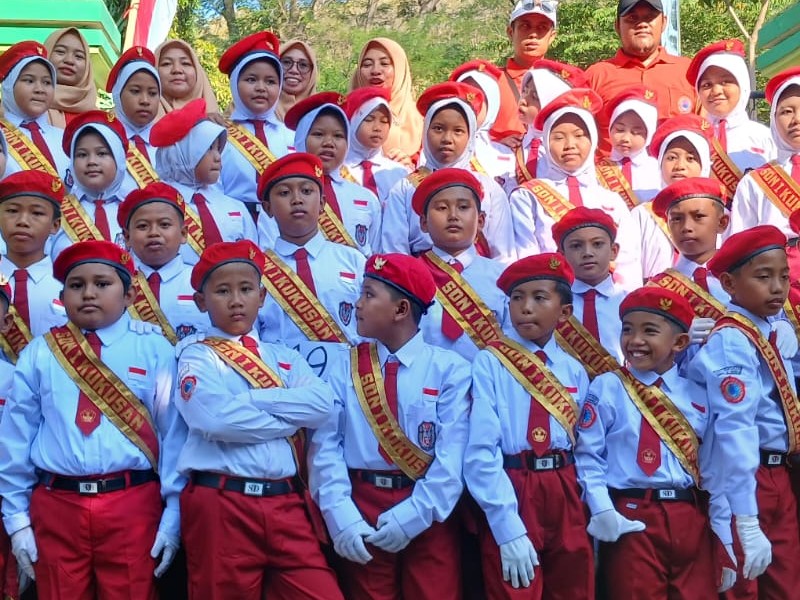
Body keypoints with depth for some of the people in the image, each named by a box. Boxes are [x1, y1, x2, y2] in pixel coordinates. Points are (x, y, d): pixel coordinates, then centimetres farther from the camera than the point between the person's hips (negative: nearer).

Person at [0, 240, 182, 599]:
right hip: (56, 506, 2)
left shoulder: (154, 350, 1)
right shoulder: (39, 354, 5)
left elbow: (172, 432, -1)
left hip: (132, 506, -1)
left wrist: (173, 512, -5)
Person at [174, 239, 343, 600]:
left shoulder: (284, 358, 16)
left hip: (285, 503, 4)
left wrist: (251, 399, -10)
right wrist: (291, 416, -6)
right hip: (222, 506, -4)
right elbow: (216, 418, -18)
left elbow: (322, 403, -4)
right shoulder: (197, 357, 2)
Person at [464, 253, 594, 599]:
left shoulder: (574, 372, 8)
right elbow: (481, 450, -13)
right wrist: (509, 528, -18)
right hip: (509, 491, -4)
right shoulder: (489, 364, -6)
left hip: (565, 494, 4)